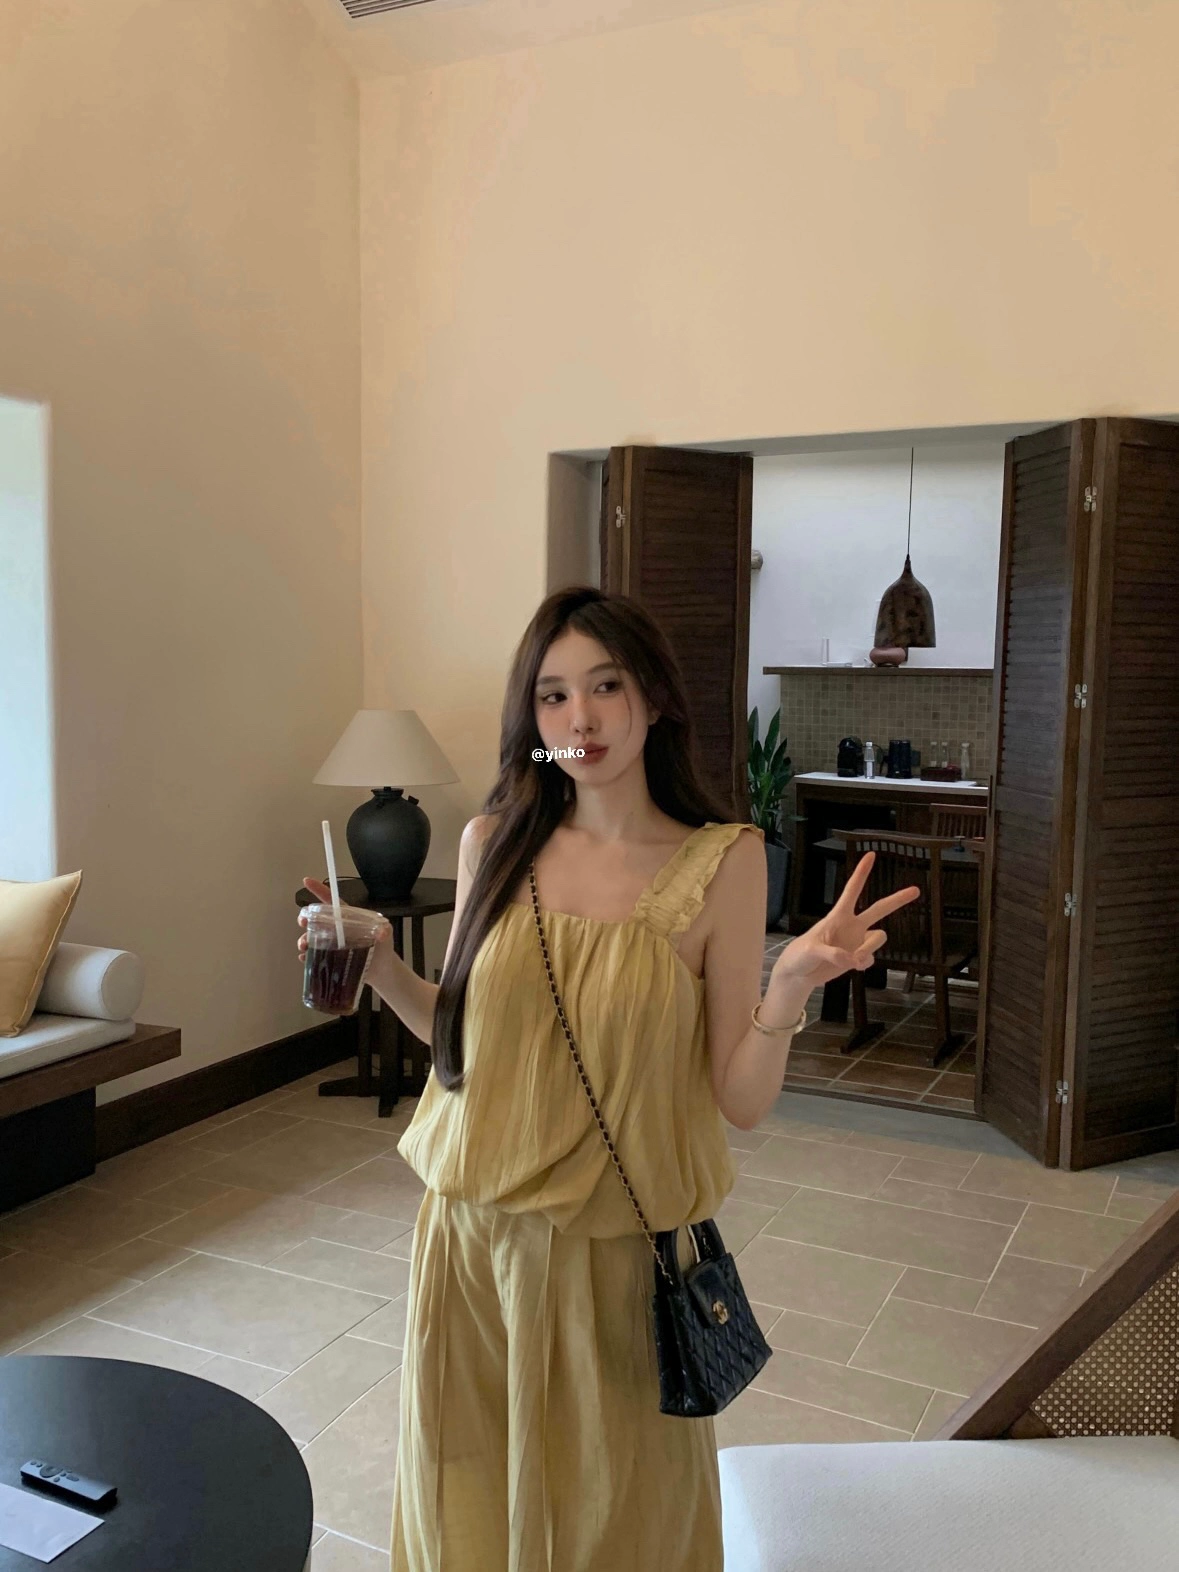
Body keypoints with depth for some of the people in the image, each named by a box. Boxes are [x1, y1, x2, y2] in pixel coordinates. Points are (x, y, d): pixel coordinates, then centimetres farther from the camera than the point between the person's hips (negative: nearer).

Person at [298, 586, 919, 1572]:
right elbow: (462, 1035, 8)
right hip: (475, 1238, 3)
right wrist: (377, 963, -6)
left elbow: (742, 1104, -10)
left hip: (619, 1256, -2)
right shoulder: (494, 842, -2)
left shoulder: (722, 861, -10)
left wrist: (791, 984, -26)